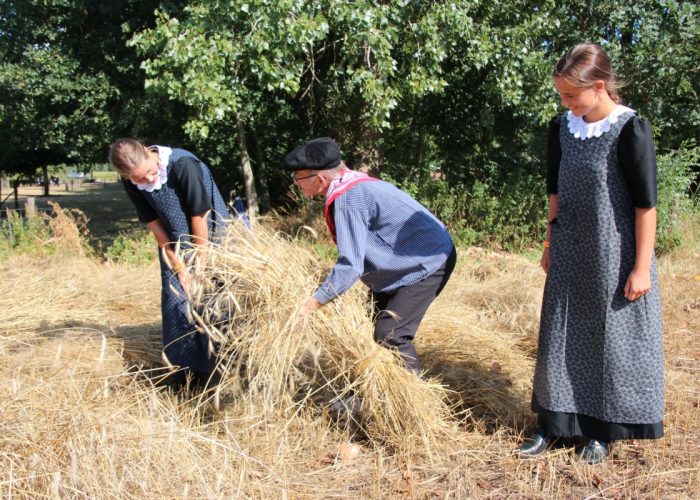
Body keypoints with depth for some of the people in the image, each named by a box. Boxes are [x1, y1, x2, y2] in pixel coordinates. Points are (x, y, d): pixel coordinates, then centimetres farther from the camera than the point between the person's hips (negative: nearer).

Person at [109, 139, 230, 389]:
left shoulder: (183, 164, -31)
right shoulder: (132, 183, -14)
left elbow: (199, 215, -24)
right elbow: (153, 223, -7)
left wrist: (200, 264, -18)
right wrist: (178, 265, -8)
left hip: (209, 236, -4)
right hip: (174, 243, 4)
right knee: (175, 299, 1)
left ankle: (205, 366, 9)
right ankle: (182, 365, 14)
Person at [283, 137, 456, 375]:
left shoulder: (346, 199, -28)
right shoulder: (349, 184, 1)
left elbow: (350, 265, -29)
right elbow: (357, 254, 9)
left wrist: (313, 303, -23)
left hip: (430, 263, -10)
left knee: (389, 334, -14)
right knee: (377, 322, 16)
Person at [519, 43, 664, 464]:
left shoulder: (630, 130, -14)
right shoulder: (562, 128, 3)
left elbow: (646, 203, -13)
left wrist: (642, 267, -14)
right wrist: (550, 244, 16)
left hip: (614, 257, -5)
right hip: (570, 256, 6)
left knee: (612, 339, 6)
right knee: (561, 338, 10)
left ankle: (602, 430, 22)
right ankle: (554, 423, 24)